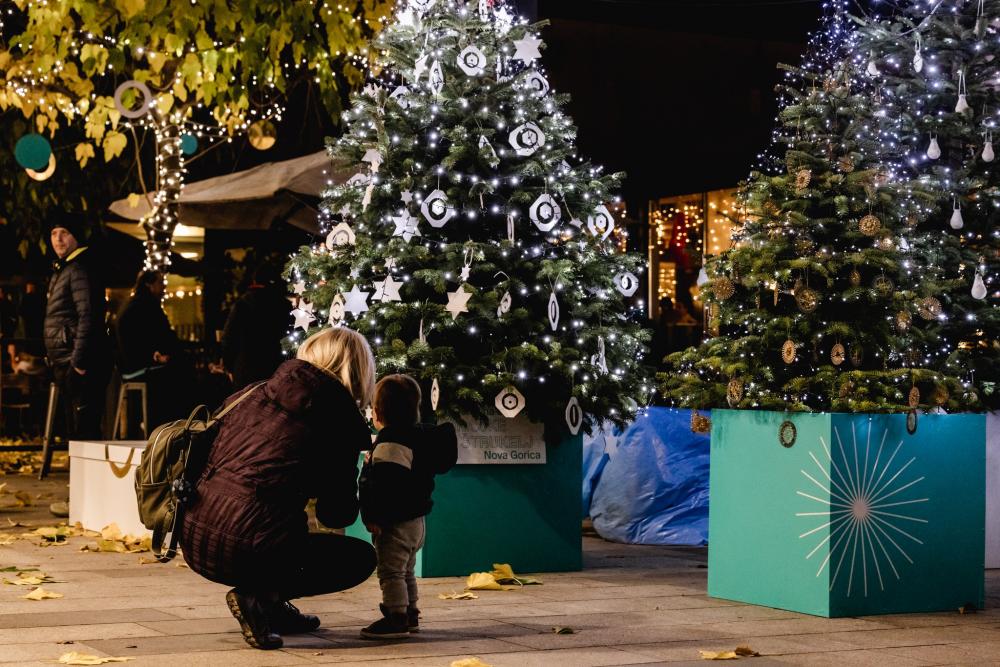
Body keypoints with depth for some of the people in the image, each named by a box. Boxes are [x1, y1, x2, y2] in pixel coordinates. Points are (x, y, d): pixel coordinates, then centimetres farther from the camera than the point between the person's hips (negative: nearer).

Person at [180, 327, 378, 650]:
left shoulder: (254, 393, 14)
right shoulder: (338, 417, -1)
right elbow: (338, 514, 4)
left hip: (194, 539, 7)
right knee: (362, 557, 16)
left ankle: (275, 609, 27)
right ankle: (259, 599, -3)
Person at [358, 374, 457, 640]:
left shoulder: (391, 443, -20)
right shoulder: (417, 436, 12)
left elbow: (385, 486, -27)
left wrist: (374, 517, -25)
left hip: (396, 524, -11)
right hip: (414, 520, 11)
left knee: (391, 572, -6)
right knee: (405, 572, 20)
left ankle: (396, 618, -5)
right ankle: (410, 615, 28)